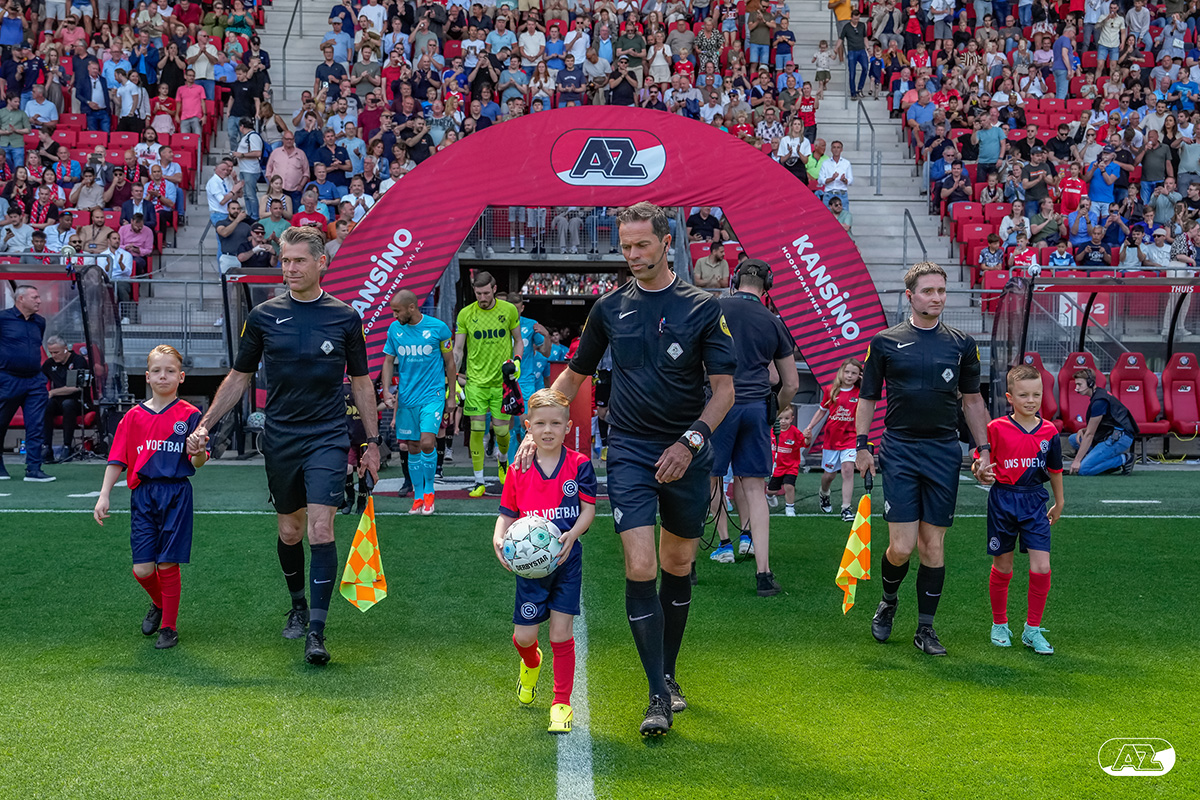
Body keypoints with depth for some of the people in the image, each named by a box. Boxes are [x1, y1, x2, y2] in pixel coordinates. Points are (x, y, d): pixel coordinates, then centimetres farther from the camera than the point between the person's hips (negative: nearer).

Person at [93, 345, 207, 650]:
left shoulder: (189, 415, 0)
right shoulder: (134, 416, 8)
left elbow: (197, 463, -3)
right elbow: (117, 459, 8)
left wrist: (198, 452, -26)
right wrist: (104, 495, 1)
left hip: (176, 494, -3)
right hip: (142, 495, 3)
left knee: (167, 565, -2)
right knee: (142, 569, 0)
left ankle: (168, 627, 15)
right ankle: (158, 604, 33)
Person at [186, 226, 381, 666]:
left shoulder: (345, 317, 0)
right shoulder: (263, 315, 2)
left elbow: (361, 381, 8)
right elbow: (239, 377, 11)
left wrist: (372, 440, 8)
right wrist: (204, 425, 5)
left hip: (327, 438, -2)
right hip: (280, 439, 2)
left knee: (321, 531, -14)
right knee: (289, 530, 12)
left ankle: (317, 631, -11)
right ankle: (297, 607, 36)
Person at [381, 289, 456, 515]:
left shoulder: (438, 328, -5)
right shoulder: (394, 329, 4)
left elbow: (449, 362, 4)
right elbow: (388, 361, 12)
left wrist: (451, 395, 5)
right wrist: (387, 391, -1)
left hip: (432, 394, -4)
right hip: (406, 397, 4)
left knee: (427, 443, -16)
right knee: (413, 448, 7)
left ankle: (429, 490, 4)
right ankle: (418, 496, 19)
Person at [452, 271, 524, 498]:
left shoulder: (509, 310, 0)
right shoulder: (465, 314, -1)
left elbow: (518, 341, 12)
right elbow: (457, 349, 3)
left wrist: (516, 361, -7)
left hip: (502, 379, 0)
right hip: (475, 380, 0)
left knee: (501, 429, 1)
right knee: (476, 429, -5)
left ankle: (503, 459, 36)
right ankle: (479, 482, 3)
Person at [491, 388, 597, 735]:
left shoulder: (579, 465, -4)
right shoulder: (519, 471, 2)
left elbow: (588, 509, -4)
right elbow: (507, 514, 8)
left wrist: (572, 534, -22)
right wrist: (499, 538, -12)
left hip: (566, 560, -2)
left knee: (561, 632, -4)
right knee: (524, 635, 3)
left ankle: (562, 703, 10)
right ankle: (531, 663, 41)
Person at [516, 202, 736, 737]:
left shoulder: (703, 307, -1)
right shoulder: (610, 308, 6)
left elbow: (724, 388, -3)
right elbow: (574, 375, 17)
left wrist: (691, 440, -16)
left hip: (687, 454, 0)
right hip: (629, 451, 0)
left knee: (679, 566, 11)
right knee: (640, 568, -12)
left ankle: (668, 673, 31)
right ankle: (659, 696, -6)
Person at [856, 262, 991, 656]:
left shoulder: (962, 344, 8)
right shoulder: (885, 342, 2)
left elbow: (973, 401, 14)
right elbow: (868, 398, 7)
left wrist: (984, 449, 9)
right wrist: (862, 445, -1)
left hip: (944, 453, 2)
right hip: (899, 450, -2)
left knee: (933, 546, 3)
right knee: (901, 547, -7)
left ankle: (925, 628, 15)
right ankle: (888, 602, 24)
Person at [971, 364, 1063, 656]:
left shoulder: (1049, 431, 1)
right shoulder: (996, 429, -9)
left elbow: (1055, 470, 13)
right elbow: (979, 463, -2)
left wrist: (1059, 504, 22)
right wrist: (981, 473, -24)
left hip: (1035, 503, 2)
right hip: (1002, 501, -2)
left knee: (1041, 568, -7)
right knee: (1002, 568, 8)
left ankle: (1032, 630, 7)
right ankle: (999, 625, 27)